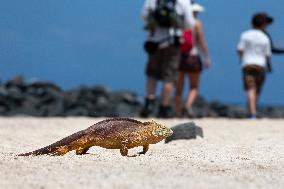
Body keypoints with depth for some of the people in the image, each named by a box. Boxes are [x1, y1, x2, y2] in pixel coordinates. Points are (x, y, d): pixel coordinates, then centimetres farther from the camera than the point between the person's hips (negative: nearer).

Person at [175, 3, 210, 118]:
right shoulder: (197, 23, -1)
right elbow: (202, 41, -6)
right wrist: (207, 57, -1)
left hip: (179, 56, 3)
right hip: (193, 56, -2)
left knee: (179, 88, 9)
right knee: (194, 87, 7)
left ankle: (178, 113, 5)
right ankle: (188, 105, -20)